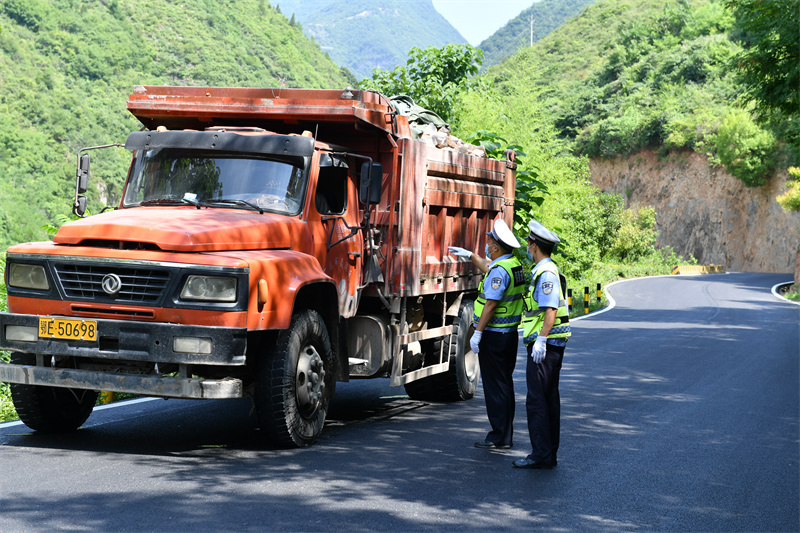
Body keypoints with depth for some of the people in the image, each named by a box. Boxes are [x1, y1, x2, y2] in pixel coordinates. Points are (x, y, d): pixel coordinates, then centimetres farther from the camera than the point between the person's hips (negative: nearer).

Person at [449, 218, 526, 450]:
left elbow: (491, 304, -23)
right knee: (505, 383, 14)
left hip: (494, 334, -9)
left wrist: (478, 332, -19)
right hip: (511, 332, 10)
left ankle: (498, 436, -1)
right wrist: (470, 255, 40)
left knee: (494, 385, -4)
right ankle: (506, 436, 19)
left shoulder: (499, 270, -20)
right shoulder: (515, 264, 10)